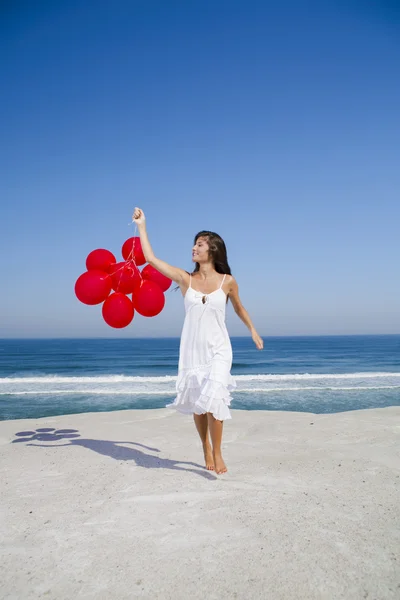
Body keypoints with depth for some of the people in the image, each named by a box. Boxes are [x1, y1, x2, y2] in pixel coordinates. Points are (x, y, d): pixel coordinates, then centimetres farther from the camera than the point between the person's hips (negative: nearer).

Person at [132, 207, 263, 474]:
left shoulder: (228, 281, -4)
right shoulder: (185, 278, -2)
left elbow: (239, 307, 15)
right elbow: (151, 258, -5)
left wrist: (253, 330, 16)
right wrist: (142, 226, -3)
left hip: (218, 350, -2)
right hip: (192, 349, 2)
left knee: (212, 399, -14)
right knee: (197, 402, 10)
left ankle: (217, 452, 7)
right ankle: (206, 449, 31)